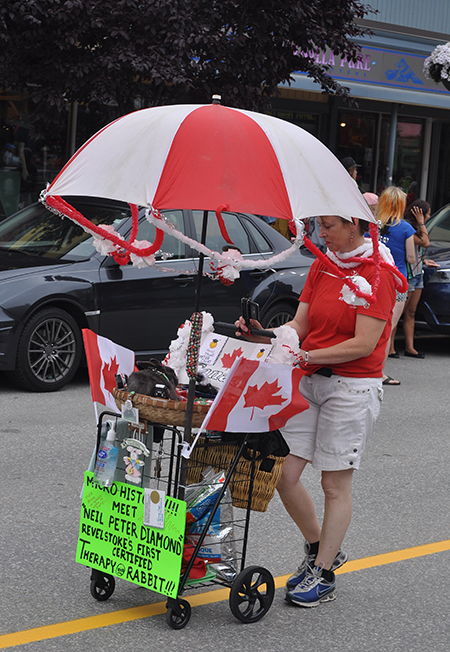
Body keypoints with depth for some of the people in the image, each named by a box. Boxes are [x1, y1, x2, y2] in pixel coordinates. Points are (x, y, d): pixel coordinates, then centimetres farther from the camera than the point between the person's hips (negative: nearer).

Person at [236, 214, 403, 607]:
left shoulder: (378, 275, -10)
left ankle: (323, 575, 15)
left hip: (353, 386, -7)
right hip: (309, 382, 7)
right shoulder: (321, 265, 11)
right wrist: (262, 336, -10)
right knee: (283, 474, 3)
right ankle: (321, 549, 26)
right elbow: (300, 325, 8)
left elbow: (364, 344, -16)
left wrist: (306, 356, -20)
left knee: (335, 485, 2)